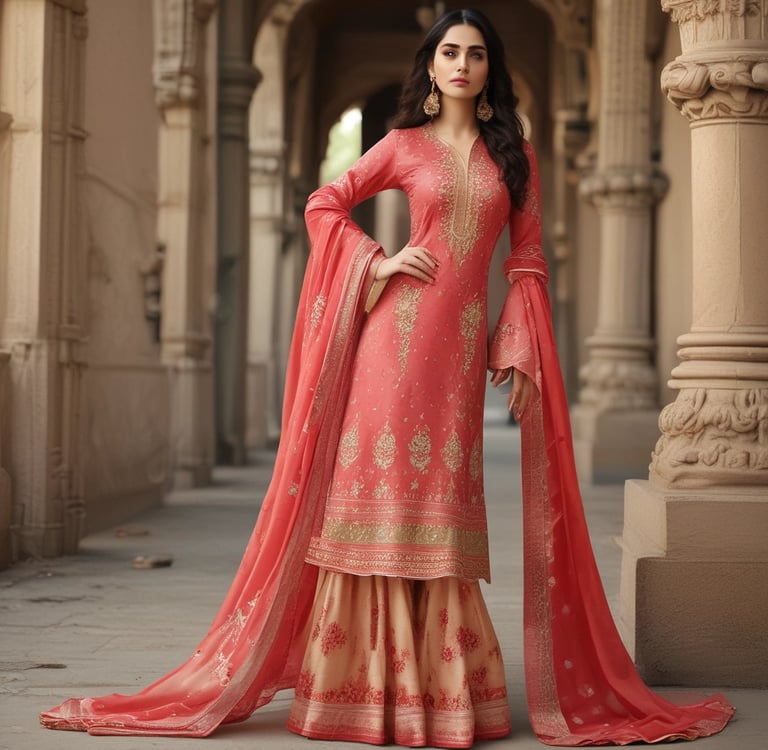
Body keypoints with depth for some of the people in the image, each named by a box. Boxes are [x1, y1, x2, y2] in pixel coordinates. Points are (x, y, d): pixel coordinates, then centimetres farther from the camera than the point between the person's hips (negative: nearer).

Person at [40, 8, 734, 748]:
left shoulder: (514, 154, 12)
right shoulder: (405, 144, 7)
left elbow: (527, 258, 10)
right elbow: (324, 205, 10)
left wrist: (519, 354, 2)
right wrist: (378, 264, -2)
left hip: (464, 340, 2)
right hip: (400, 328, -2)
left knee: (442, 496, 4)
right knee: (383, 482, -3)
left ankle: (439, 681, 11)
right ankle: (371, 681, 4)